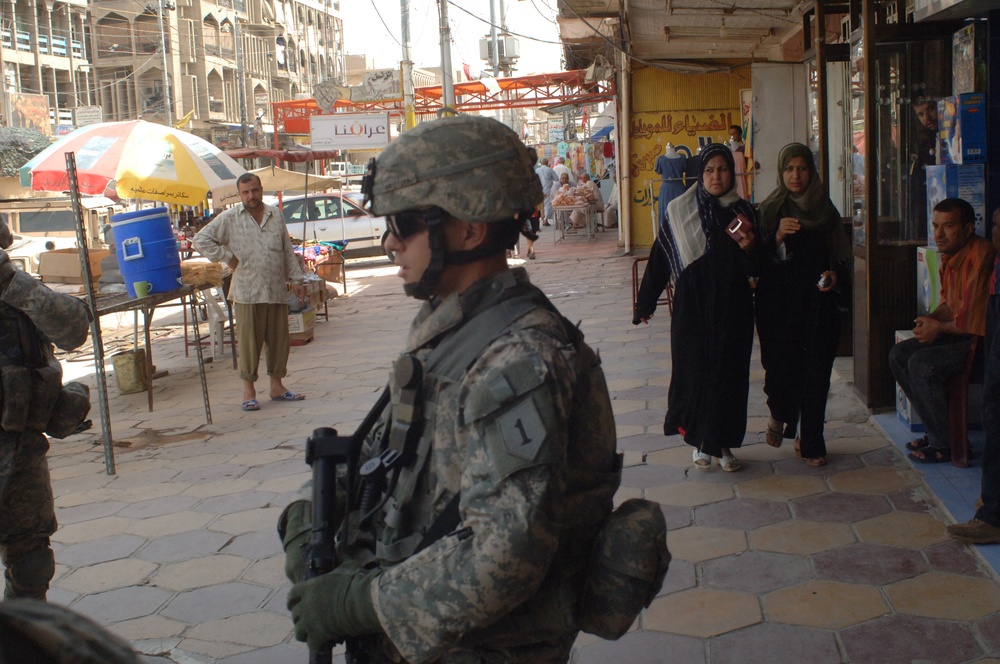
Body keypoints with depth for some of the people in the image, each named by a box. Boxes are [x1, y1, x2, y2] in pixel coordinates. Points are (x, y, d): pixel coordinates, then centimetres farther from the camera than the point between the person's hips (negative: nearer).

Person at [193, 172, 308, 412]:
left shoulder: (275, 215, 11)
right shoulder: (229, 218, -1)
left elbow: (288, 251, 17)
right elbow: (201, 240, -2)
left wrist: (296, 279, 14)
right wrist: (227, 258, -4)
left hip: (277, 290, 4)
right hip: (247, 291, -4)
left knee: (279, 340, 8)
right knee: (249, 341, -2)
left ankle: (277, 386, 20)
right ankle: (249, 391, 8)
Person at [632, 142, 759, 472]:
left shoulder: (744, 212, 3)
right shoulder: (680, 210, -3)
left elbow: (755, 269, 7)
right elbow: (660, 258, 0)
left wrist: (748, 248, -15)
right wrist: (645, 303, 2)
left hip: (732, 309, 2)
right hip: (692, 308, -2)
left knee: (730, 372, 5)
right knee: (695, 370, 3)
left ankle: (724, 443, 19)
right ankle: (700, 442, 18)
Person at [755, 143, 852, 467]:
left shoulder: (825, 210, 8)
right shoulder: (771, 209, 2)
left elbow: (841, 257, 14)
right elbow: (759, 259, -5)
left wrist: (835, 275, -5)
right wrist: (778, 236, -22)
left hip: (817, 303, 2)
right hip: (778, 303, -2)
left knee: (815, 373, 0)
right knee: (780, 366, -6)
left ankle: (811, 443, 11)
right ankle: (779, 414, 27)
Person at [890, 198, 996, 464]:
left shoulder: (980, 255, -23)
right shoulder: (950, 257, 8)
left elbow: (973, 320, -25)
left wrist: (938, 327, -9)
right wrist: (931, 319, 0)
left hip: (983, 341, -10)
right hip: (959, 334, 10)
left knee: (922, 364, -25)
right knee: (899, 354, 3)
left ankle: (947, 443, -9)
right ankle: (937, 430, 9)